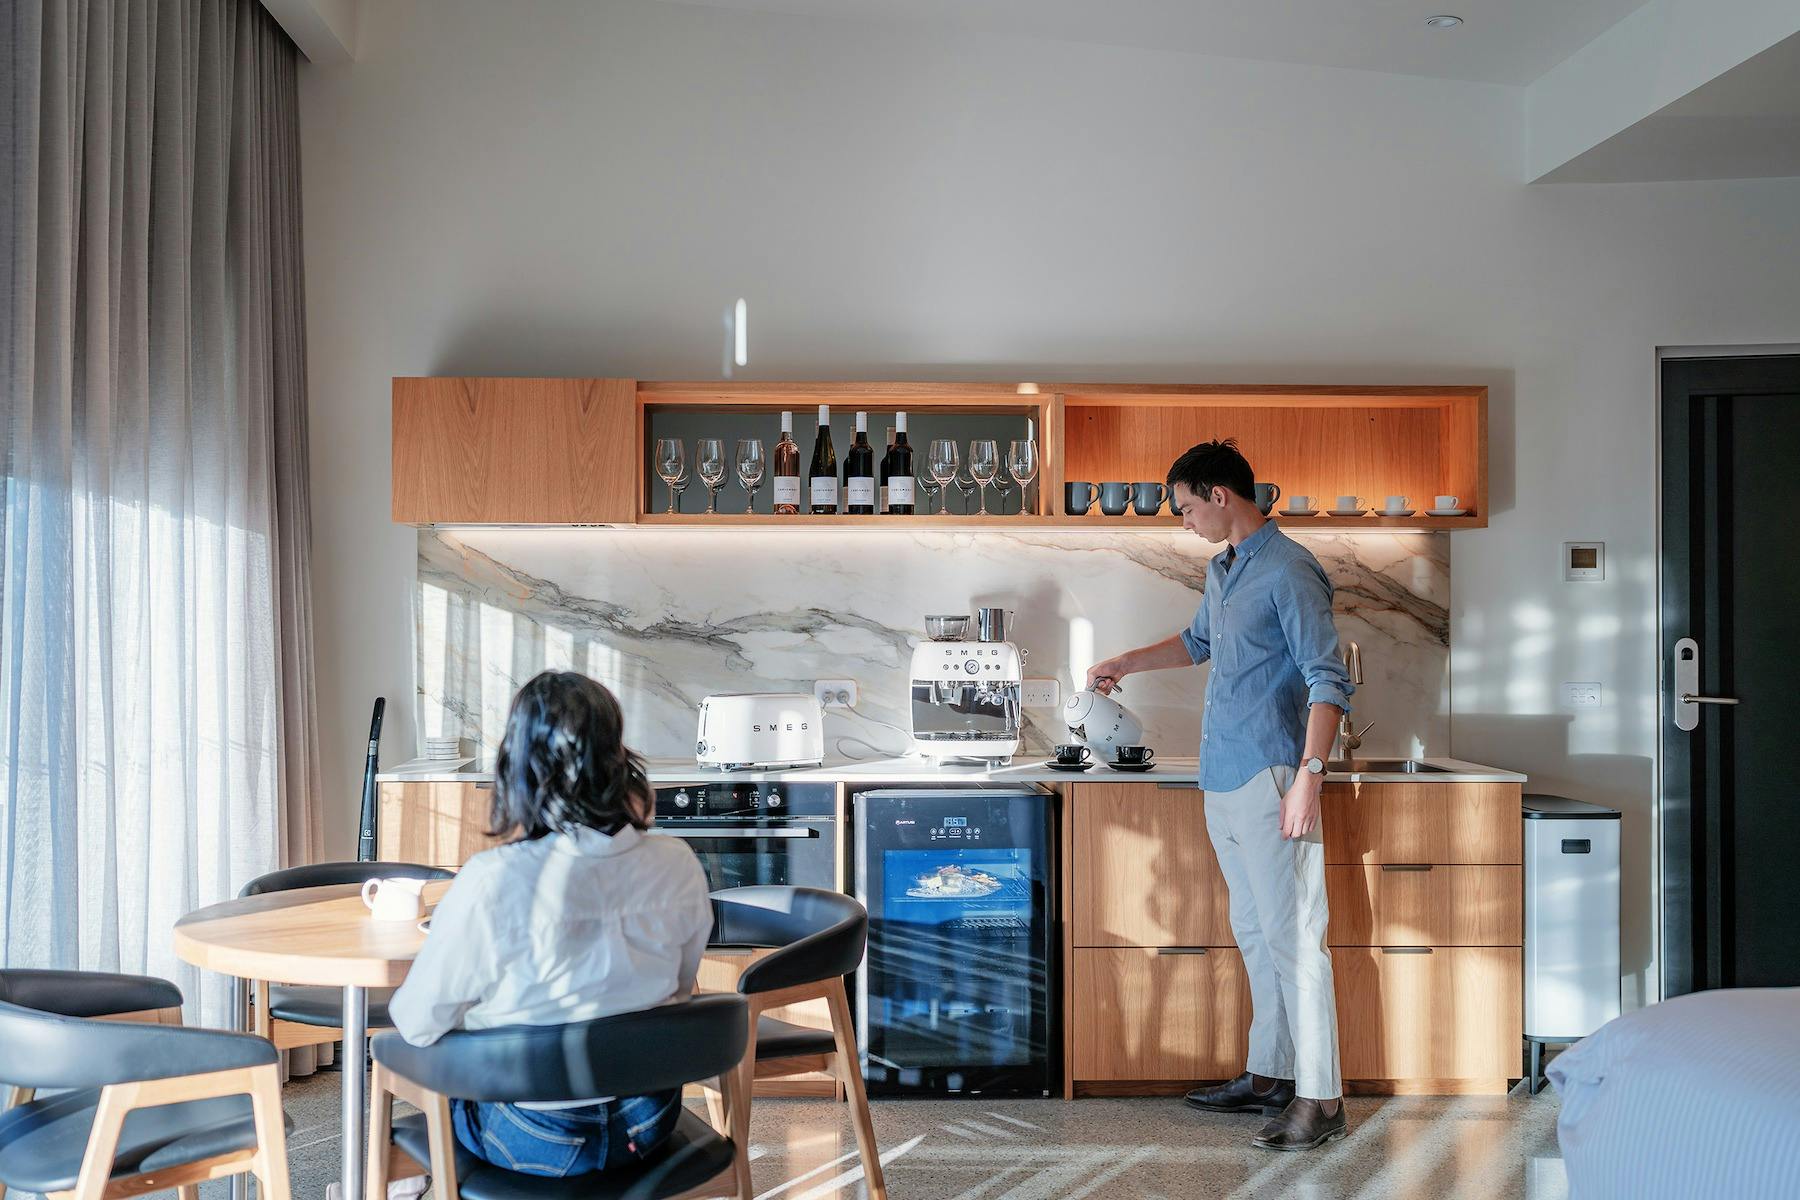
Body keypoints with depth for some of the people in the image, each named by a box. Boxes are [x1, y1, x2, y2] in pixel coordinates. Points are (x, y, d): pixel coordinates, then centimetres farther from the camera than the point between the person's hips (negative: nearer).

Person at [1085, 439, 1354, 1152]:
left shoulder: (1288, 571, -12)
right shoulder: (1222, 571, 17)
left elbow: (1328, 682, -17)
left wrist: (1308, 778, -23)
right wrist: (1124, 664, 36)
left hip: (1269, 783, -9)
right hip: (1223, 785, 9)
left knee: (1292, 938, -6)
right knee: (1255, 935, 14)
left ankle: (1321, 1099, 0)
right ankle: (1269, 1075, 24)